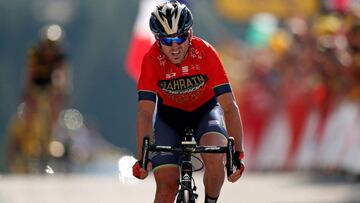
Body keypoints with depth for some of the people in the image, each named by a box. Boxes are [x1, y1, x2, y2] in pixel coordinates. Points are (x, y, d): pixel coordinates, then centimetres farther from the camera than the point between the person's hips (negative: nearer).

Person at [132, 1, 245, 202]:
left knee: (215, 157, -31)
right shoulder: (152, 60, -27)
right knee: (167, 184, -13)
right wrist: (142, 159, -42)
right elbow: (146, 113, -31)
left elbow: (229, 105, -30)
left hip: (205, 110, -1)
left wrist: (238, 154, -37)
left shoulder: (206, 53, -29)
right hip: (170, 114, 1)